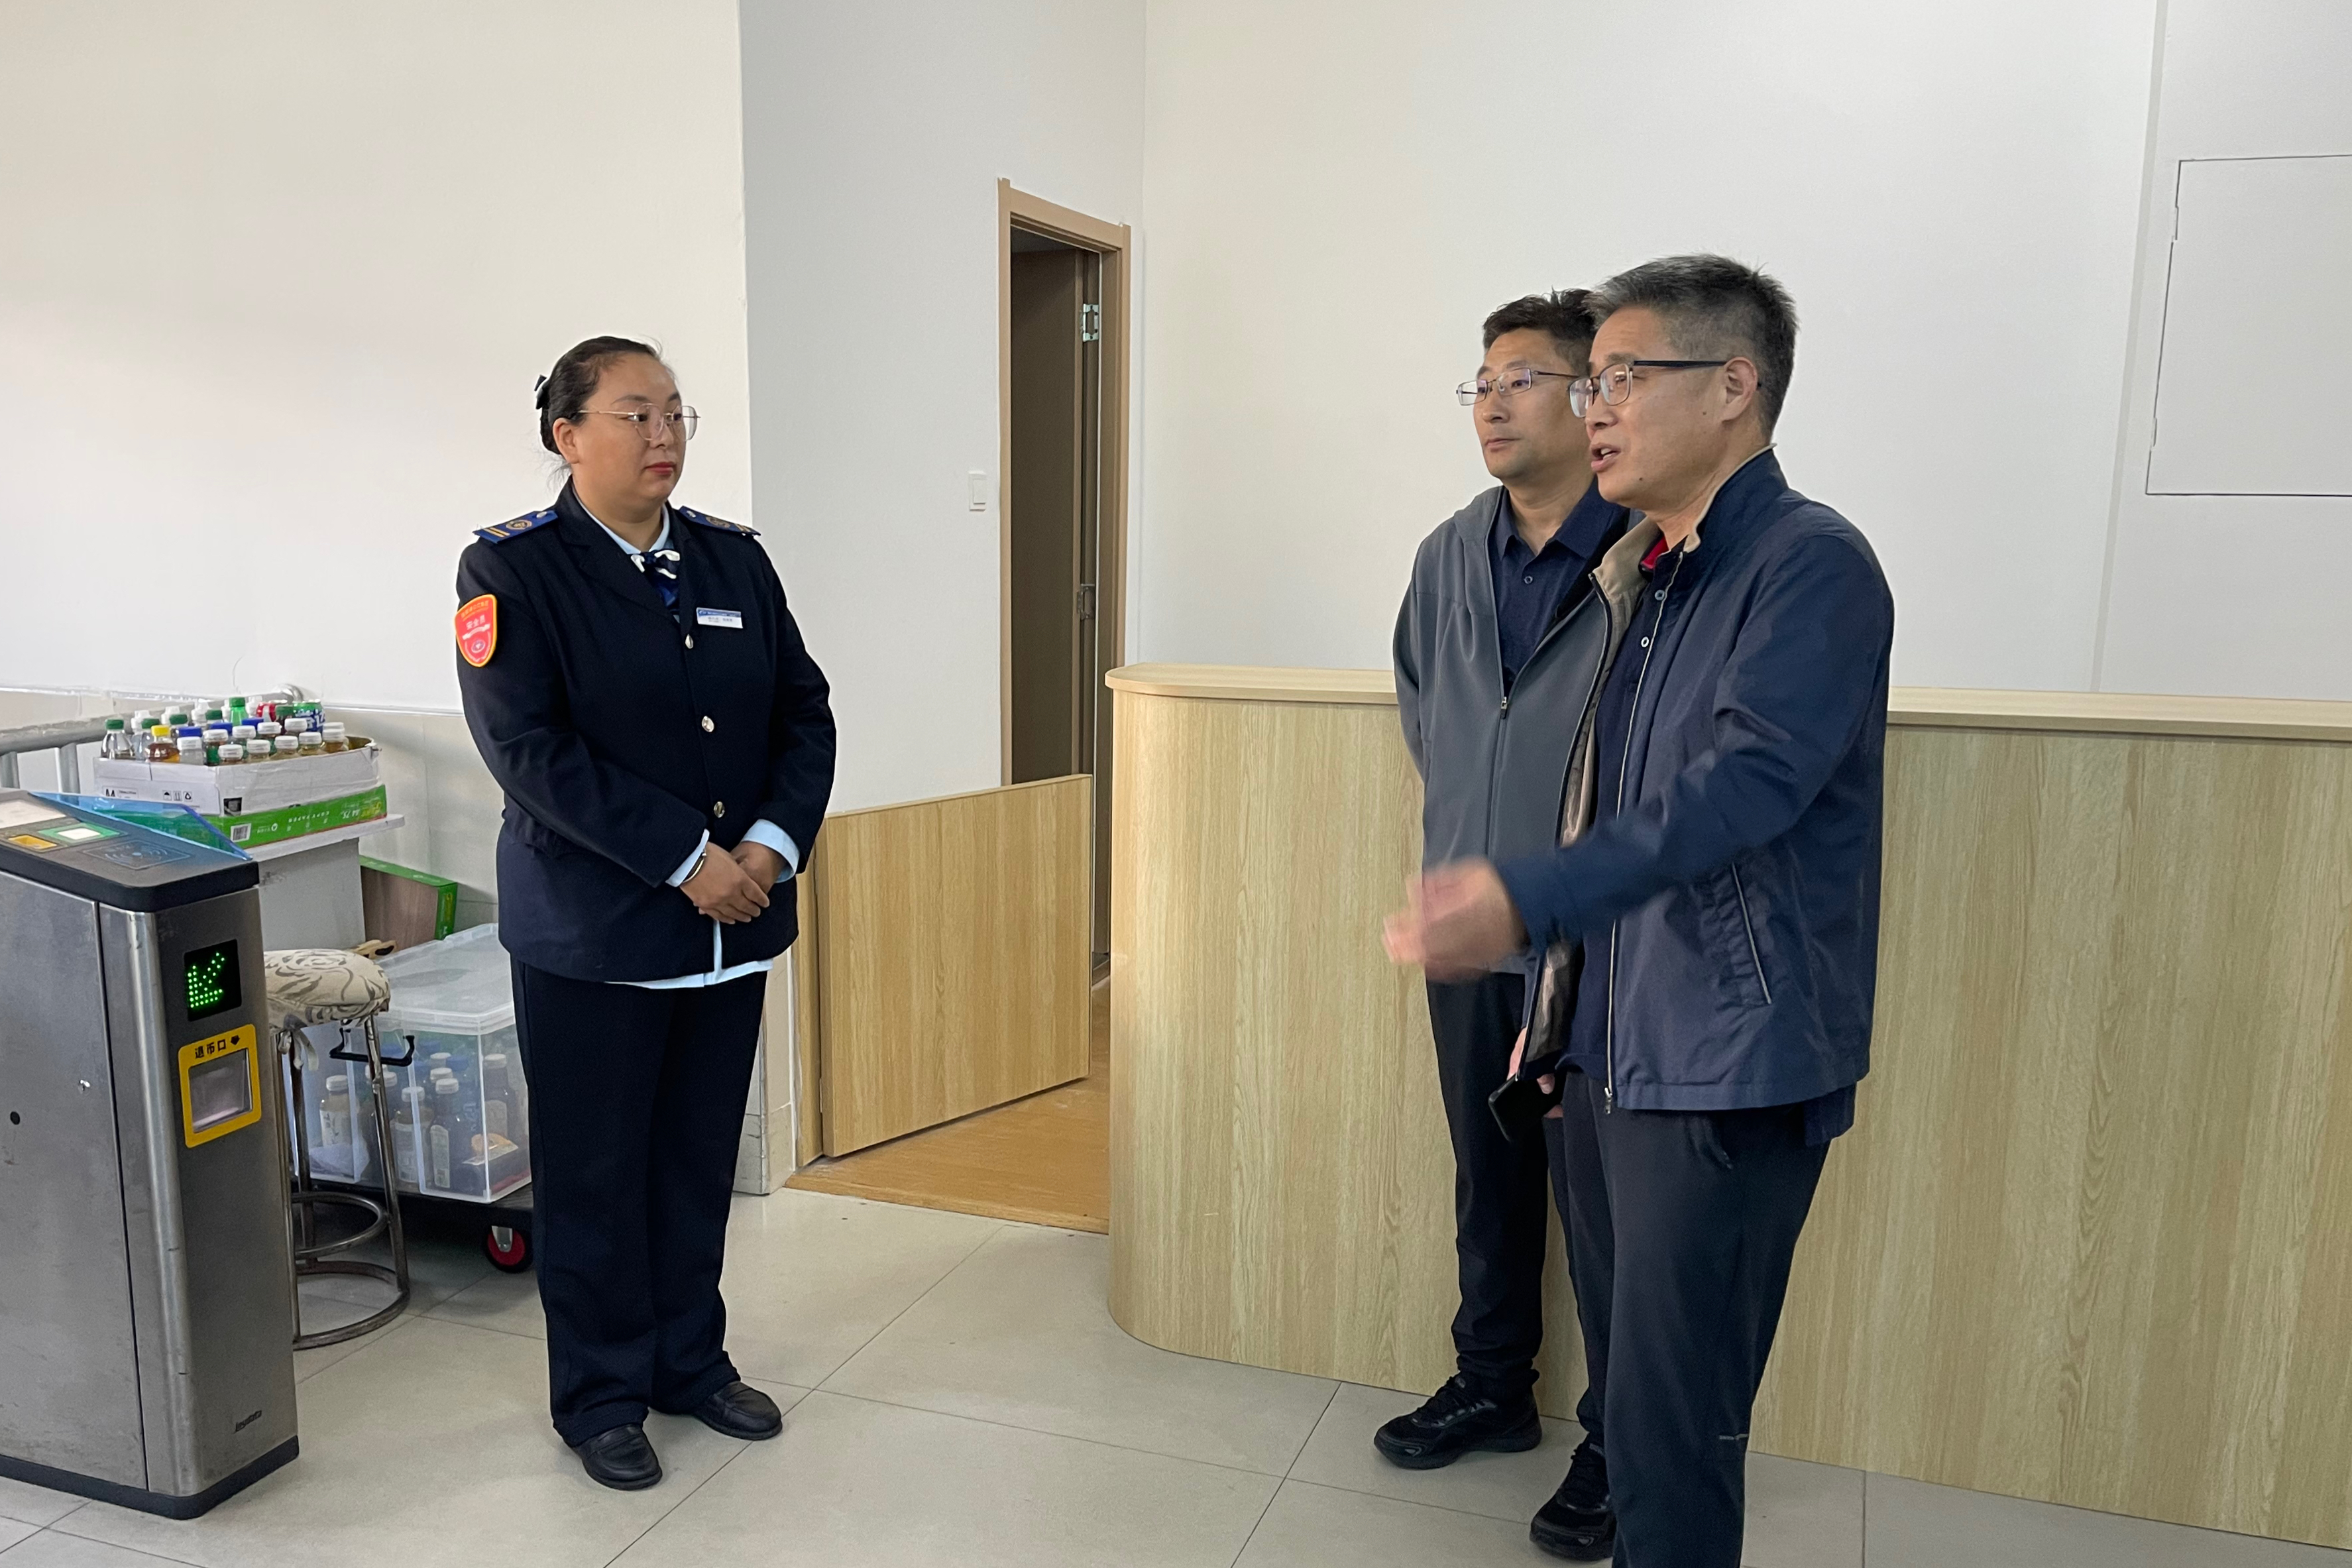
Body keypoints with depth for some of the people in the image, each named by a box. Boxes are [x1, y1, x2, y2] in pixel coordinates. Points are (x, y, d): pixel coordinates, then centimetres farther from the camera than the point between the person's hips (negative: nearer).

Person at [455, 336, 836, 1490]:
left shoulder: (734, 560, 8)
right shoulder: (512, 570, -7)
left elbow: (803, 712, 7)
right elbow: (529, 748, -16)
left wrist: (772, 842, -10)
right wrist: (686, 859, -19)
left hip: (732, 919, 5)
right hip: (592, 932, -4)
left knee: (700, 1156, 14)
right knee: (595, 1169, 9)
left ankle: (689, 1361, 33)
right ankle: (600, 1396, 27)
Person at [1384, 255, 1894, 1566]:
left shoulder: (1813, 563, -12)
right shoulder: (1654, 579, 15)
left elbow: (1746, 781, -28)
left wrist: (1529, 902, -38)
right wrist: (1563, 999, 22)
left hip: (1727, 1076, -8)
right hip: (1612, 1059, 9)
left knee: (1674, 1428, -2)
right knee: (1627, 1379, 20)